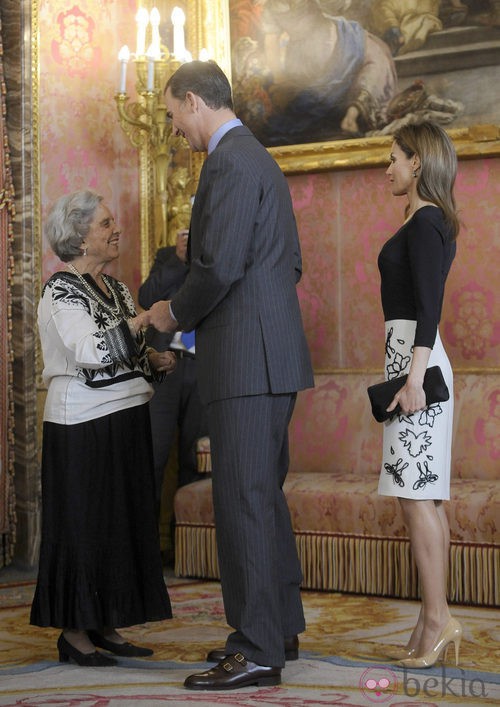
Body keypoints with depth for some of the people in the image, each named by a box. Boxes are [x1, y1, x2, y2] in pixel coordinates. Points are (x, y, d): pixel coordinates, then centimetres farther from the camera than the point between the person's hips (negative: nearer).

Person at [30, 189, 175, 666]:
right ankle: (73, 631, 8)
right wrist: (145, 319, -21)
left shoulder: (115, 288, 15)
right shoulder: (62, 290, -10)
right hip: (82, 426, -8)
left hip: (124, 421, 8)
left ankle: (105, 627, 19)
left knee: (123, 521, 10)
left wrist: (155, 361, 5)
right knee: (82, 525, -2)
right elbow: (91, 351, -25)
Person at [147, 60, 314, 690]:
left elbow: (220, 266, -21)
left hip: (246, 359, -11)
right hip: (272, 356, 11)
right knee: (264, 495, 16)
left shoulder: (228, 162, -12)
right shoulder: (260, 160, 21)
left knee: (243, 500, -7)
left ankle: (257, 653, -2)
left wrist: (174, 313, -4)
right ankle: (280, 628, 26)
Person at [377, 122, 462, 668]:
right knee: (426, 498, 9)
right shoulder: (433, 222, 19)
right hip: (414, 356, 10)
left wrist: (415, 375, -24)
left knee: (415, 495, -9)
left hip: (412, 354, -10)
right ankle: (435, 621, 13)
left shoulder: (423, 223, -11)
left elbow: (428, 305, -19)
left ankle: (437, 618, -6)